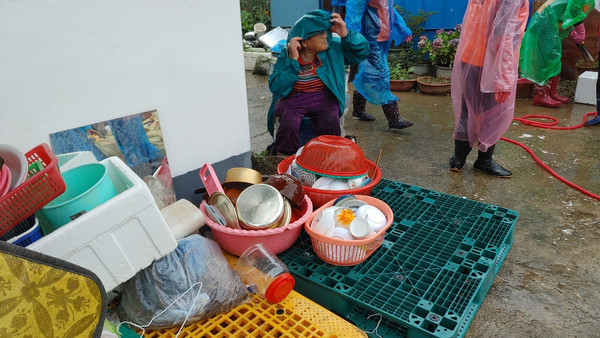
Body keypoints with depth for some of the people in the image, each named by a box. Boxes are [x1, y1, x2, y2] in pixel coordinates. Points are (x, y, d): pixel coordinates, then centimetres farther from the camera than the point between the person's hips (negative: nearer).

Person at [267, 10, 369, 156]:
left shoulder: (333, 48, 5)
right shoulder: (285, 56, -2)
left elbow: (362, 52, 7)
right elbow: (276, 88, -13)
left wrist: (346, 35, -9)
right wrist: (292, 60, -21)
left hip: (324, 97, 1)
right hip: (293, 99, -1)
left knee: (330, 122, -30)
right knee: (288, 125, -31)